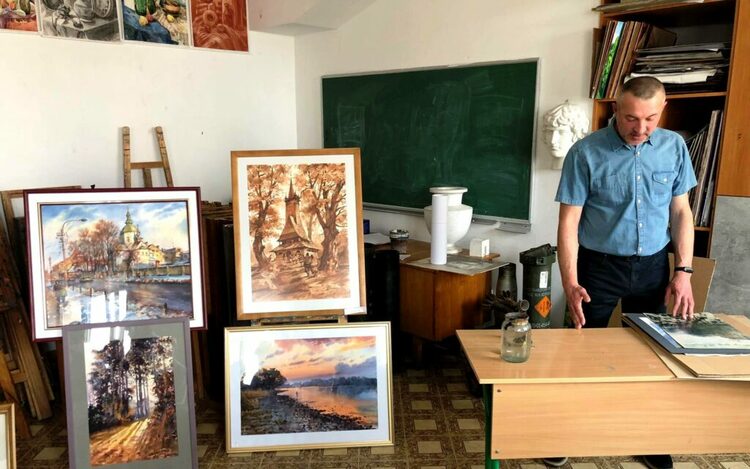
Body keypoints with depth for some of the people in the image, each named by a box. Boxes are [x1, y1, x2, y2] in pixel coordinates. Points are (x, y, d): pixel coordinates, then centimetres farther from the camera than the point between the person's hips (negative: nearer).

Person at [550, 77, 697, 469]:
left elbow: (680, 212, 5)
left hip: (653, 265, 4)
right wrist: (570, 284, -20)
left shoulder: (674, 146, -2)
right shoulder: (586, 153, -14)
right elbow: (568, 223, -13)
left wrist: (683, 271, -3)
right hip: (599, 265, -3)